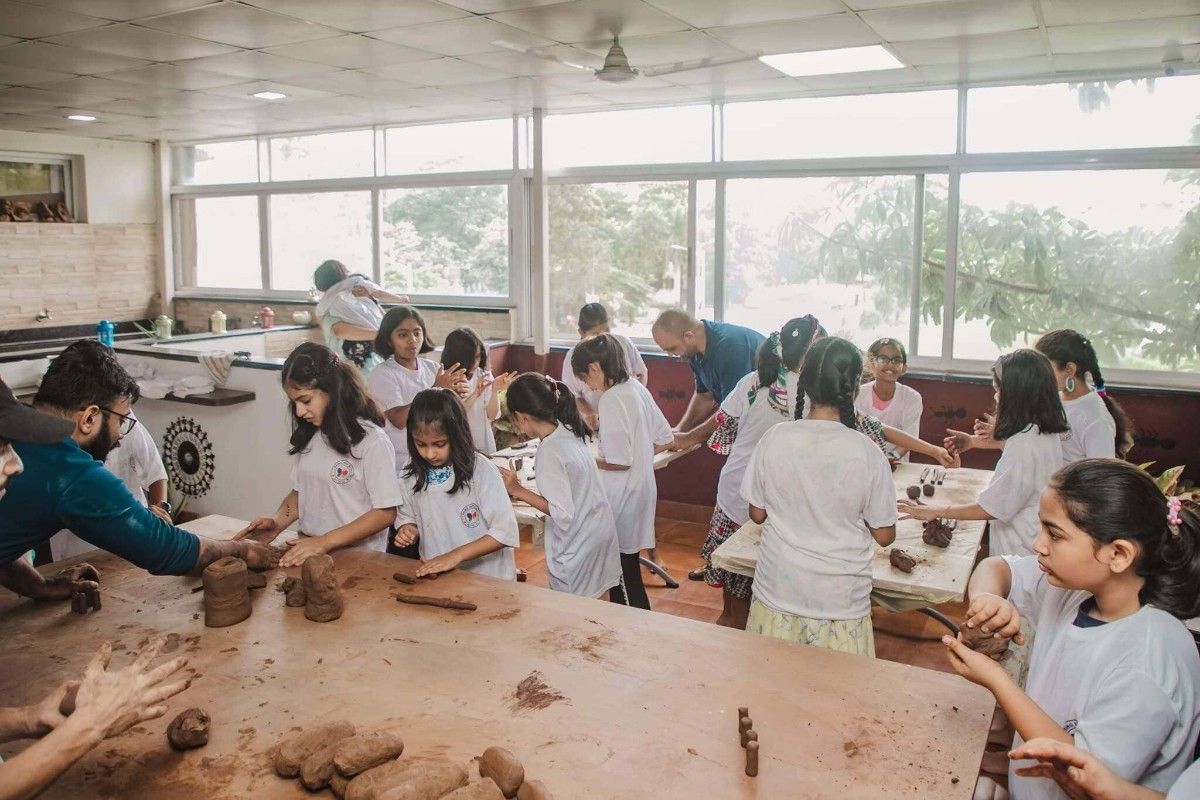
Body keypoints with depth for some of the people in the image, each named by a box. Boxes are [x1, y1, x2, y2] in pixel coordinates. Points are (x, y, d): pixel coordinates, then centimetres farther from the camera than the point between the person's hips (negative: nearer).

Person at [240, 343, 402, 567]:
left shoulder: (372, 441, -10)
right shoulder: (308, 436, 11)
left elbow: (385, 513, -10)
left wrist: (325, 542, -17)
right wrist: (277, 523, 0)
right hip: (308, 552, 6)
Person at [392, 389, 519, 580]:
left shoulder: (481, 470, -10)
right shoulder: (413, 475, 3)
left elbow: (505, 530, -13)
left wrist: (455, 555, -18)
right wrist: (408, 530, -2)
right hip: (435, 577, 3)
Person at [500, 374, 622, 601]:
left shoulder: (549, 452, -25)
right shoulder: (569, 431, 0)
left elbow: (562, 513, -23)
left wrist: (518, 491, -18)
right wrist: (524, 493, 10)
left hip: (578, 544, -8)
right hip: (600, 531, 8)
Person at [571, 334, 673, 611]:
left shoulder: (611, 400, -20)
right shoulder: (637, 389, 5)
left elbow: (620, 461, -23)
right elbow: (665, 438, 12)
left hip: (622, 494, -9)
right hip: (642, 487, 9)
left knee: (626, 571, 4)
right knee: (628, 567, 18)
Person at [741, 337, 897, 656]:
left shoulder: (776, 439, -11)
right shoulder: (867, 453, -15)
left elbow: (757, 514, 0)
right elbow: (884, 535, -5)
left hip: (777, 594, 1)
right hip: (841, 605, -1)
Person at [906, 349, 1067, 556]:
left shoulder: (1023, 444, -25)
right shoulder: (1048, 434, 2)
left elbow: (991, 508, -23)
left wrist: (937, 512, -15)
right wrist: (973, 441, 24)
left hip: (1019, 556, -9)